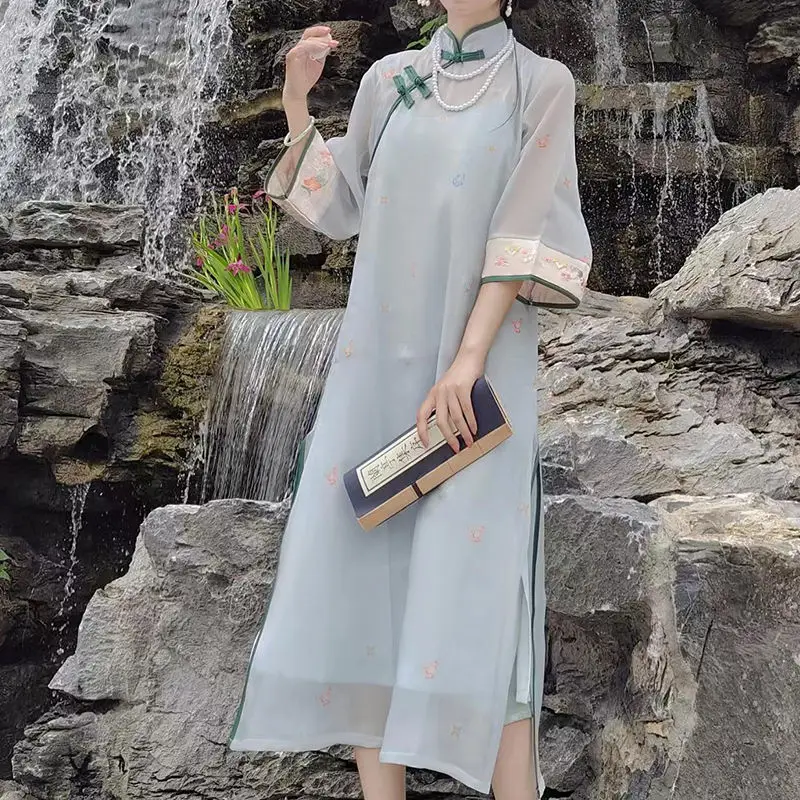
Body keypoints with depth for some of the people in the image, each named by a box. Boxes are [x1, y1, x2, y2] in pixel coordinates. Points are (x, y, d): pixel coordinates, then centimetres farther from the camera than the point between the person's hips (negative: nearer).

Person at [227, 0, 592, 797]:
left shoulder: (541, 84, 2)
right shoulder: (389, 80, 13)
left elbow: (525, 232, -8)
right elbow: (342, 208, 16)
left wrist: (469, 359, -18)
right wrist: (296, 104, 4)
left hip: (480, 362, -4)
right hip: (378, 356, 4)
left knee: (475, 583, -12)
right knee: (364, 562, 0)